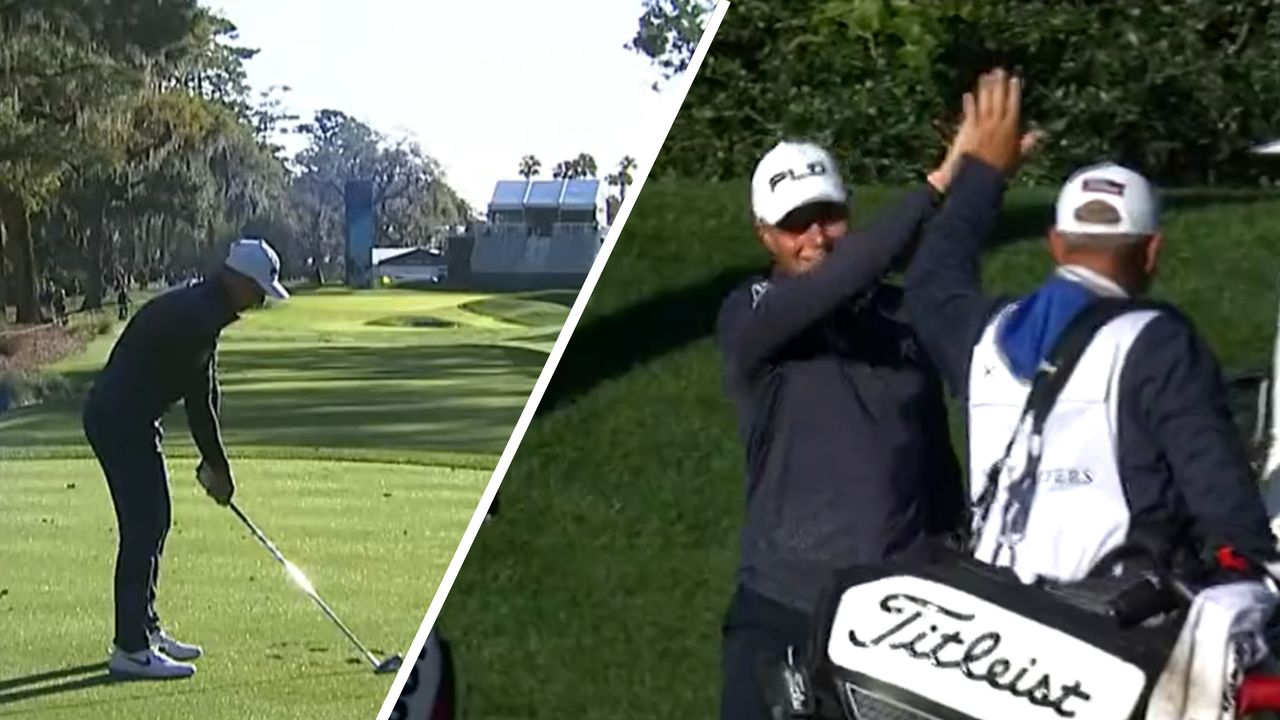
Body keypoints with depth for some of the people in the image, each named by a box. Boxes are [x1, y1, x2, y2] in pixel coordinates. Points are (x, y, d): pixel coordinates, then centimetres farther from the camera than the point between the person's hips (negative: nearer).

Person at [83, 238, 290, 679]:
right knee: (143, 527, -10)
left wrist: (213, 462, 10)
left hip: (128, 419, 11)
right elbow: (198, 400, -18)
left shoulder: (202, 311, 13)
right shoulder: (194, 318, -20)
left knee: (152, 524, 17)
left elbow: (205, 393, 15)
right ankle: (130, 649, -10)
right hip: (120, 422, -11)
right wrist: (218, 466, -10)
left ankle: (144, 628, 27)